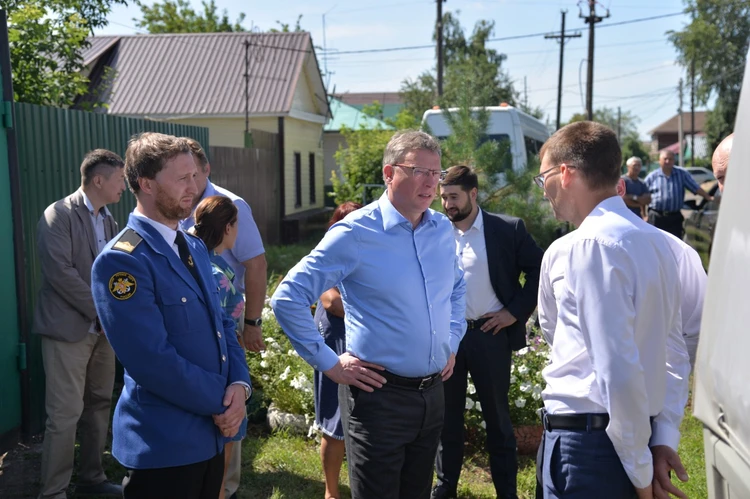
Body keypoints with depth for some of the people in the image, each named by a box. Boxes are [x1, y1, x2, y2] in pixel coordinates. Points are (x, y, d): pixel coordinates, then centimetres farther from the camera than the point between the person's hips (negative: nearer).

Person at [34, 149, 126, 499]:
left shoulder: (108, 219, 12)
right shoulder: (59, 215, -11)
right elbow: (60, 272, -19)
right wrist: (103, 311, -16)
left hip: (102, 329, 7)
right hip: (69, 329, -7)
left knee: (98, 406, 14)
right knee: (65, 414, -3)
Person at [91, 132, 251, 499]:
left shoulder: (195, 247, 9)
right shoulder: (121, 261, -19)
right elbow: (154, 362, -23)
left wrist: (239, 384, -6)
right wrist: (224, 401, -12)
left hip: (212, 433, 8)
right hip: (163, 446, -8)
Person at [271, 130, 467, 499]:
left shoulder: (443, 230, 4)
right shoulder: (355, 233, -14)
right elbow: (288, 299, -13)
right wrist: (330, 363, -13)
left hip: (433, 393, 6)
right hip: (380, 395, -6)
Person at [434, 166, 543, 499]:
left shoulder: (508, 229, -5)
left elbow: (540, 270, -1)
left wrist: (517, 311, -7)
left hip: (490, 334, -2)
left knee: (497, 417, 10)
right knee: (447, 415, 14)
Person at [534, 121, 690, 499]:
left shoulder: (586, 244, -19)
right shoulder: (656, 241, 9)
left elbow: (618, 370, -21)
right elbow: (675, 353, 11)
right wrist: (664, 439, 7)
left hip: (586, 440, -8)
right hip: (630, 435, 9)